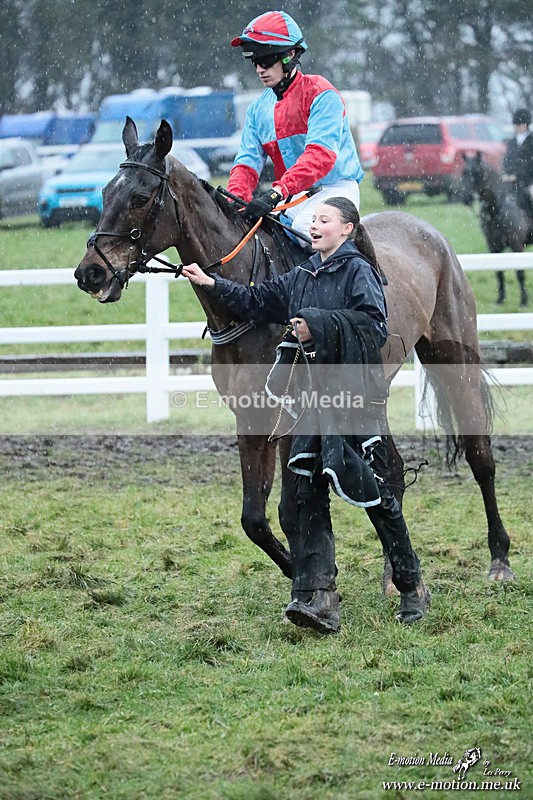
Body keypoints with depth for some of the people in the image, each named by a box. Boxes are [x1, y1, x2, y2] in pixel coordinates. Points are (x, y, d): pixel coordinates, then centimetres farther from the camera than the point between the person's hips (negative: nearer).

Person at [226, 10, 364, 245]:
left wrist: (277, 192, -37)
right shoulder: (258, 109, 12)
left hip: (335, 187, -7)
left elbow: (321, 154, -24)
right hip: (292, 197, 7)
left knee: (304, 225, -35)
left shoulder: (320, 94, -10)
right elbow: (248, 162, 4)